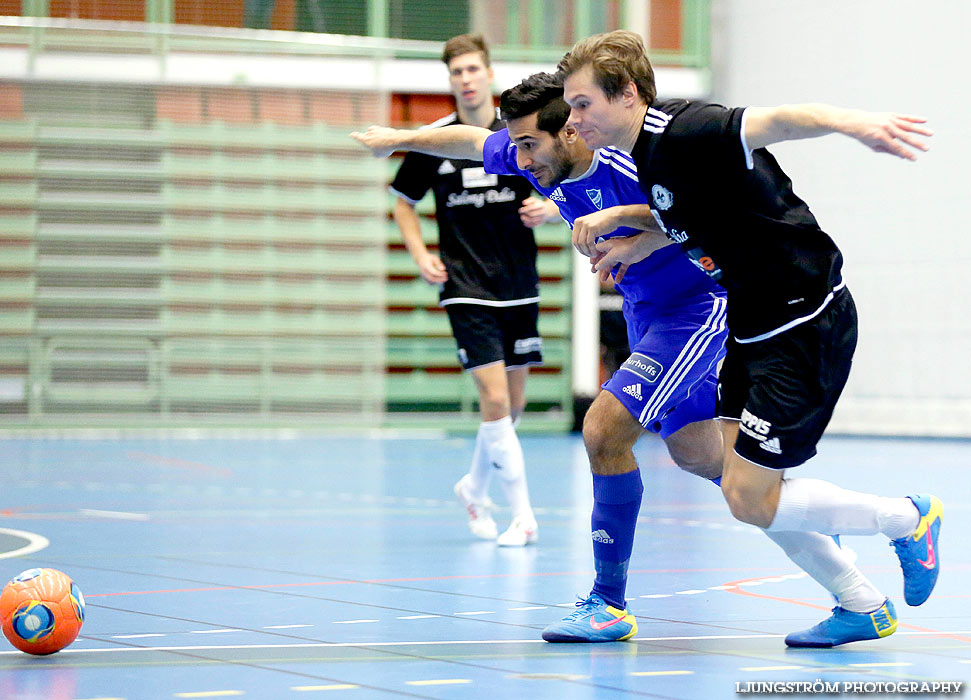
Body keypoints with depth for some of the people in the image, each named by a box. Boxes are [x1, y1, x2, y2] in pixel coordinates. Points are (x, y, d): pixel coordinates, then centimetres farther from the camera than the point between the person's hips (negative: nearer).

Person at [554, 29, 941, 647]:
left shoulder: (684, 131, -22)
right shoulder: (647, 150, 8)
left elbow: (776, 122, -39)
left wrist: (856, 124, -57)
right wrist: (639, 244, 12)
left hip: (807, 323, -10)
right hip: (754, 323, 10)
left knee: (751, 499, -8)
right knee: (740, 485, 8)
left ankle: (908, 518, 12)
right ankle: (862, 608, 21)